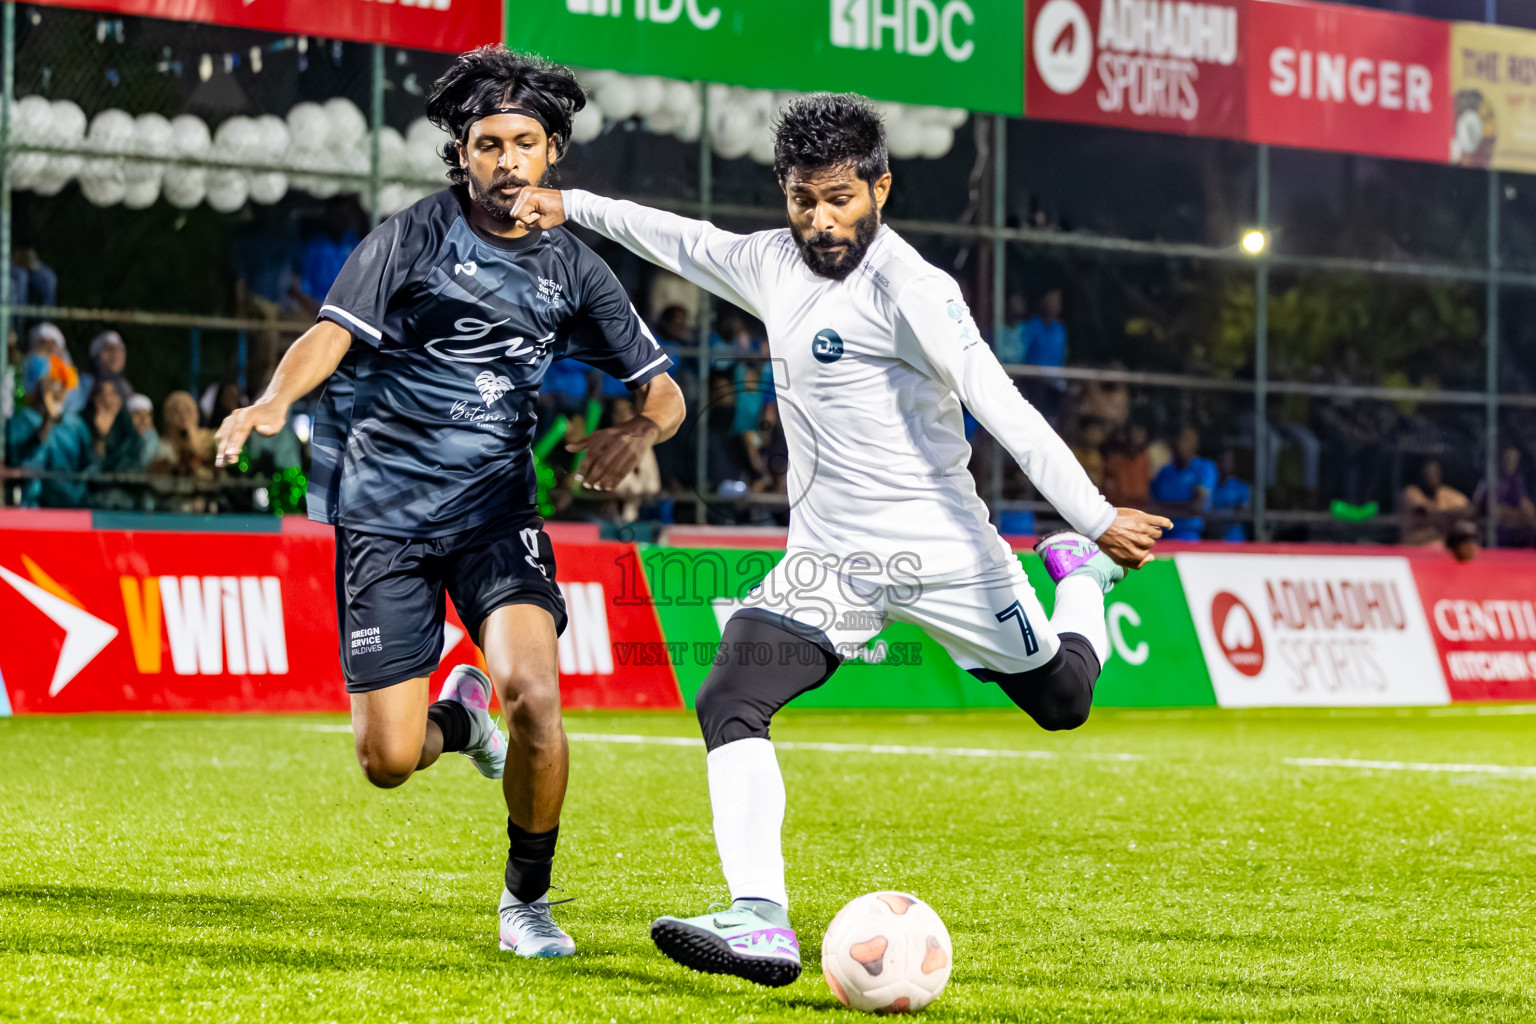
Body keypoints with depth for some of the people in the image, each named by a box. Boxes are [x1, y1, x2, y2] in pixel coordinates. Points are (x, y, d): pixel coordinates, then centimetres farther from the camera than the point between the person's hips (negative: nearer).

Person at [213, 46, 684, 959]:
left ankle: (528, 900, 1)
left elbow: (663, 388, 11)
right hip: (384, 514, -2)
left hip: (497, 512, 2)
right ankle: (456, 715, 34)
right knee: (389, 762, -5)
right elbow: (333, 333, -16)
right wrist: (275, 401, -37)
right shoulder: (411, 238, -4)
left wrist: (639, 430, -12)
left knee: (534, 694, -22)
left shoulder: (572, 268, 5)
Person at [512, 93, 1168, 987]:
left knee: (1064, 702, 9)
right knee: (731, 705, -17)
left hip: (942, 546, -5)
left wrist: (1096, 516, -31)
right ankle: (762, 925, -23)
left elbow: (1001, 406, -24)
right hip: (829, 560, 5)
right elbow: (683, 240, 26)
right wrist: (574, 207, 33)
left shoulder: (911, 288, -17)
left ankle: (1082, 573, 42)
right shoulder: (773, 265, 5)